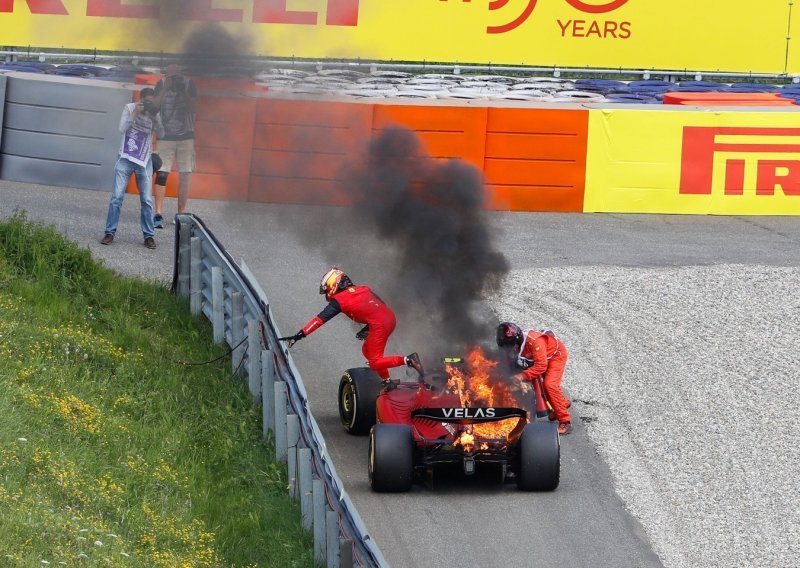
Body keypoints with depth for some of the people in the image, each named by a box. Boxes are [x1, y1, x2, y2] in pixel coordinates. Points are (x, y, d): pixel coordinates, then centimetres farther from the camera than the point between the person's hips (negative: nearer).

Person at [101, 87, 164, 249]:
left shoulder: (154, 113, 4)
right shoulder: (130, 108, -1)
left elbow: (161, 133, -5)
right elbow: (122, 128, -11)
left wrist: (154, 117, -19)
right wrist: (135, 113, -17)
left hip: (144, 161, 1)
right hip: (125, 158, -1)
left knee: (147, 199, 0)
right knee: (117, 196, -5)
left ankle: (148, 235, 6)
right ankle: (110, 232, 1)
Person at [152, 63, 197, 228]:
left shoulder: (189, 84, -3)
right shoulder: (161, 85, -1)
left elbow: (194, 108, -8)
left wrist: (184, 92, -20)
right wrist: (165, 89, -20)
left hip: (186, 137, 1)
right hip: (165, 137, -1)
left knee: (184, 176, 4)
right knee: (161, 174, -11)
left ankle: (181, 214, 11)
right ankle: (158, 214, -14)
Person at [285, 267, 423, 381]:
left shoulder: (339, 300, 1)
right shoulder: (363, 289, 21)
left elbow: (320, 319, -2)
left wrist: (301, 334, -2)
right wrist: (368, 328, 22)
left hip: (380, 325, -8)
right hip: (391, 318, 8)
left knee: (375, 363, -4)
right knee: (367, 351, 23)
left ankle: (408, 360, -19)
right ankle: (386, 381, 24)